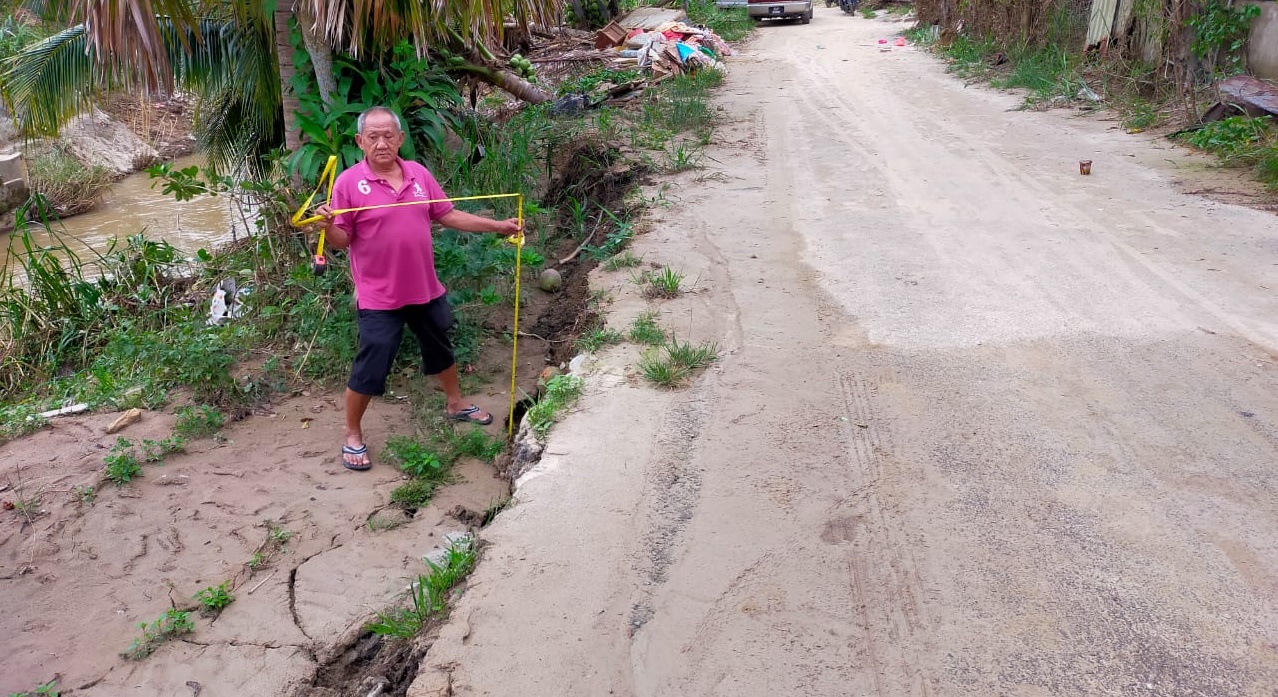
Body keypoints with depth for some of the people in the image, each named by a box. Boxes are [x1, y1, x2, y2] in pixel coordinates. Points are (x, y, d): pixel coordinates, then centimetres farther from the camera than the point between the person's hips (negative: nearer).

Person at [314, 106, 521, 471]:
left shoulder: (419, 174, 1)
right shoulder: (349, 182, -13)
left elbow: (449, 216, 9)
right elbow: (342, 240, -11)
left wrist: (498, 226, 6)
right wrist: (328, 227, -33)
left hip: (426, 289, 5)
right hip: (379, 298, -5)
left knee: (441, 349, 24)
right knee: (369, 369, 1)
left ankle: (456, 403, 48)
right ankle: (353, 435, 20)